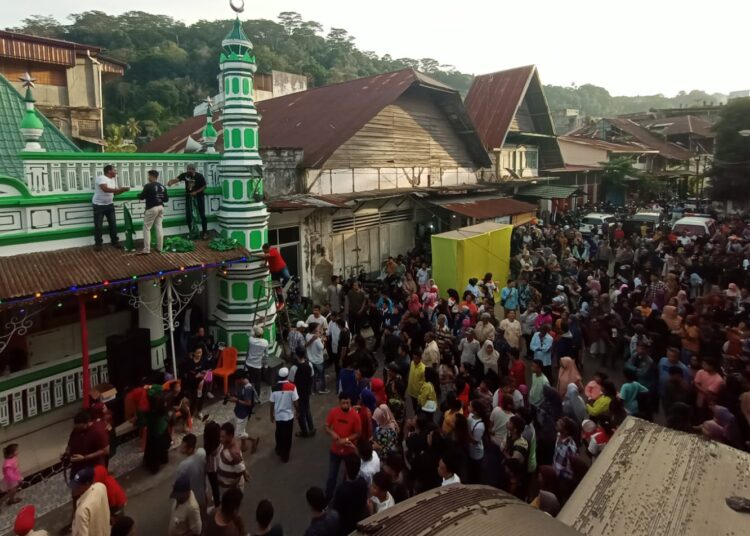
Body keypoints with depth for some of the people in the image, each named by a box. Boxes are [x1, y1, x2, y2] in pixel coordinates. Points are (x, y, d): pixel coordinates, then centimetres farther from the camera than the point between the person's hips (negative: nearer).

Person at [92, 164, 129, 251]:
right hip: (99, 205, -7)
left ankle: (115, 241, 19)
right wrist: (120, 189, -34)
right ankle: (98, 244, 12)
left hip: (109, 205, 7)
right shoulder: (101, 178, -19)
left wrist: (123, 190, -5)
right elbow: (106, 189, -34)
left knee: (113, 224, 8)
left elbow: (114, 192, 11)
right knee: (98, 225, 2)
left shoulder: (113, 180, 8)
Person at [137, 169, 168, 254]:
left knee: (147, 228, 1)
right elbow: (166, 199, 10)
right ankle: (160, 248, 14)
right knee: (159, 227, 12)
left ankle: (146, 249, -1)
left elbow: (141, 197, -9)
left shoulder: (148, 186, -13)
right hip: (160, 207, 7)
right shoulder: (162, 186, 7)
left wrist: (139, 194, 13)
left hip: (151, 208, -6)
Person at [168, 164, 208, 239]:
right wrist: (170, 182, -48)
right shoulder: (184, 175, -13)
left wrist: (196, 192, -21)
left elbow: (204, 186, -9)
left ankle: (205, 232, 12)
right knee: (188, 214, -2)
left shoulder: (199, 176, -18)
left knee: (202, 214, 0)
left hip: (199, 195, -2)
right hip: (189, 195, 2)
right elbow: (176, 179, -26)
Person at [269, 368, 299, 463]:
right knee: (287, 436, 12)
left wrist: (272, 415, 10)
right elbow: (295, 402, -13)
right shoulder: (292, 387, -17)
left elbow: (272, 404, -4)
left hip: (278, 415, 2)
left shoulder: (275, 388, -10)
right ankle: (285, 456, 19)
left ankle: (279, 450, 43)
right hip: (289, 415, -2)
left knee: (279, 434, 24)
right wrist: (297, 411, 5)